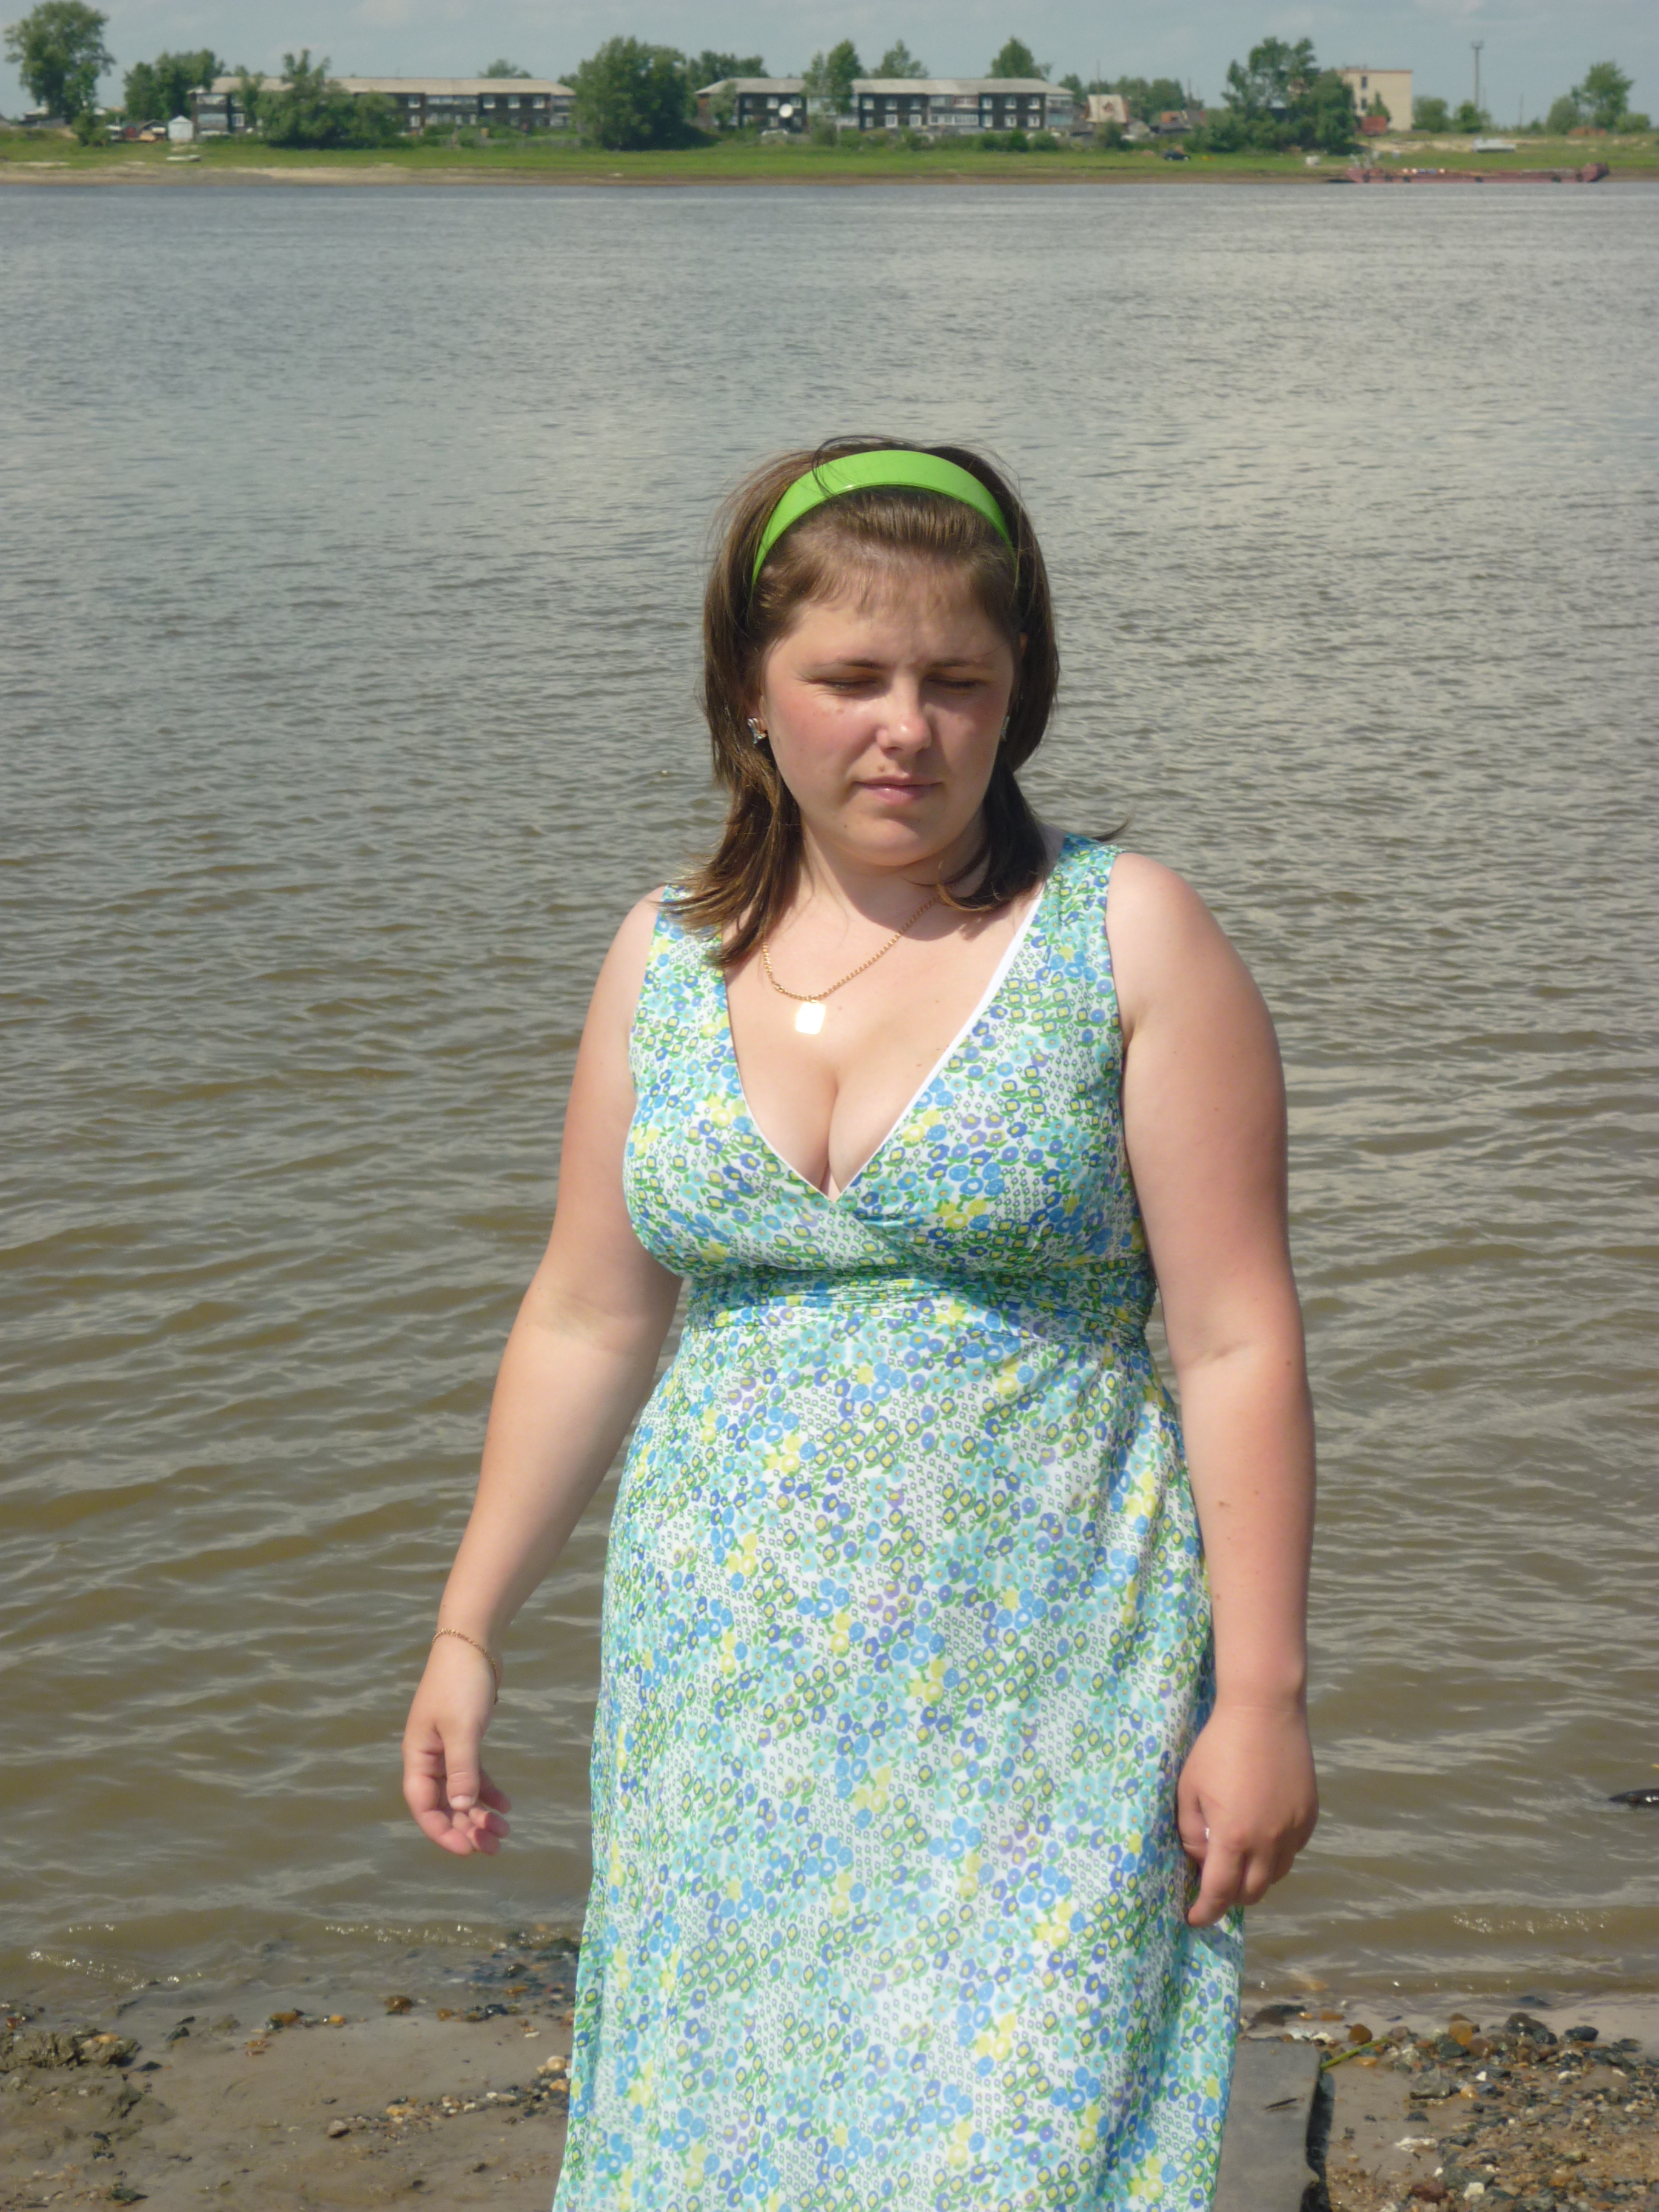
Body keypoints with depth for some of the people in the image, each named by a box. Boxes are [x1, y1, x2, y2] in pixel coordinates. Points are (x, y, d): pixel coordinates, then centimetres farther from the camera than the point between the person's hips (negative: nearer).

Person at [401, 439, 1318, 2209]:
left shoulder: (1125, 939, -5)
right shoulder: (666, 959, 7)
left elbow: (1237, 1341, -6)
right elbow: (585, 1325, 14)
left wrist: (1260, 1692, -9)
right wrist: (467, 1633, 14)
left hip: (1036, 1707, -4)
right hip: (725, 1707, 4)